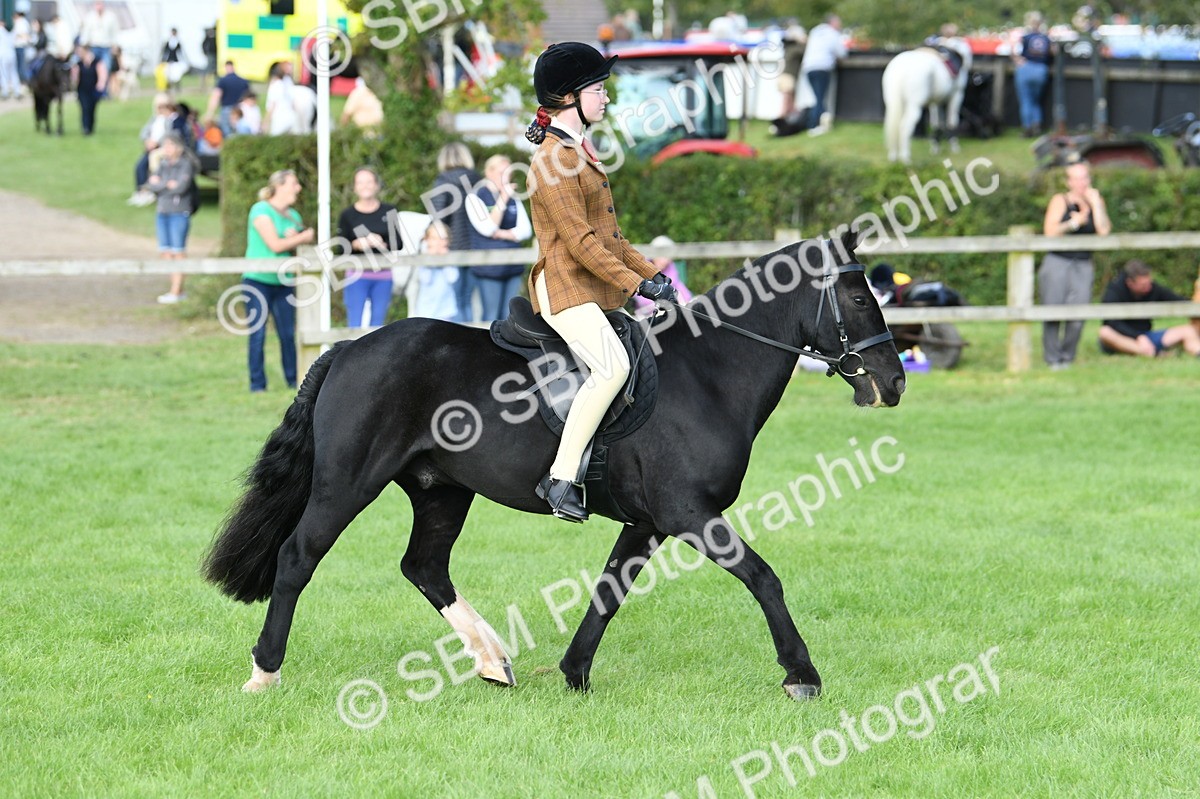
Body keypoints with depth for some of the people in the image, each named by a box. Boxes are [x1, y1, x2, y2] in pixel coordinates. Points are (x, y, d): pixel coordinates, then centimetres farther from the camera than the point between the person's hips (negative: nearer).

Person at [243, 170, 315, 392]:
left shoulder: (293, 215, 14)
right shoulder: (261, 210, -8)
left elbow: (297, 250, 13)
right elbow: (274, 245, -15)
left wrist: (293, 240, -9)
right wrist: (304, 237, -4)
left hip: (283, 282, 6)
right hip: (258, 281, -6)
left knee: (288, 334, 2)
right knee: (257, 334, -4)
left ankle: (294, 380, 9)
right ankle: (257, 384, 0)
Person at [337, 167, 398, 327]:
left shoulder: (389, 212, 6)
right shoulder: (347, 216, 3)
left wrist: (381, 244, -17)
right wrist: (358, 244, -21)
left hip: (383, 275, 2)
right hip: (357, 276, -2)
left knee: (377, 324, 6)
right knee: (355, 325, -7)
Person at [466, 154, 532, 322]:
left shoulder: (513, 198, 13)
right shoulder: (476, 197, -1)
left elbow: (526, 230, 6)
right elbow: (488, 228, -13)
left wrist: (503, 234, -10)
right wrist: (503, 199, -16)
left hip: (512, 267, 5)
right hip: (489, 268, -5)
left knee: (509, 317, 6)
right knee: (491, 316, -5)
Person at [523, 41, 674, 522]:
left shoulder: (579, 153, 18)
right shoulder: (552, 161, -13)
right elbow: (578, 239, -19)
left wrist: (650, 272, 14)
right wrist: (635, 283, -20)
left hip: (598, 291, 11)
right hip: (565, 288, -11)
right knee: (613, 365, -30)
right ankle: (561, 481, -28)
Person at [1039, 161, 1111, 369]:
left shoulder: (1096, 202, 13)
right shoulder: (1060, 201, 3)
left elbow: (1104, 231, -2)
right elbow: (1050, 231, -8)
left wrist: (1095, 203, -3)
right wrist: (1074, 222, -10)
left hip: (1083, 266, 2)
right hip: (1057, 263, -2)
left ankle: (1067, 357, 3)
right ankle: (1053, 359, 3)